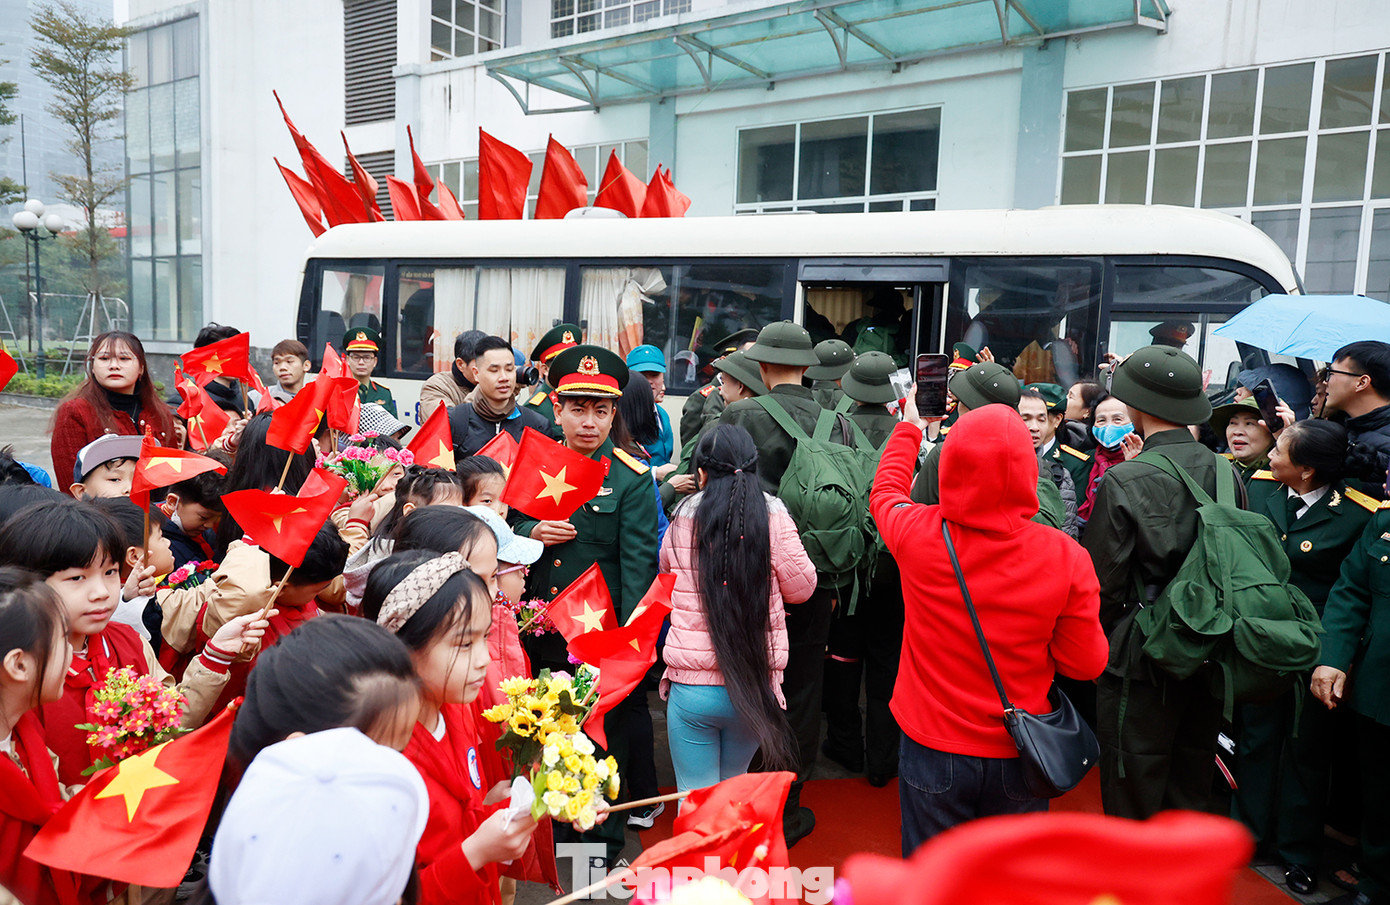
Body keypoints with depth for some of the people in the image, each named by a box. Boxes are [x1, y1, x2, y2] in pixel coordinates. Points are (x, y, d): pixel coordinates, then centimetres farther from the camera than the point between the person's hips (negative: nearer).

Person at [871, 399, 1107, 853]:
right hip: (1019, 757, 0)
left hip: (932, 752, 0)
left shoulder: (918, 535, -18)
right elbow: (1086, 663, -9)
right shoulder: (1067, 558, -19)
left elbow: (885, 491, 6)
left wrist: (909, 428, 21)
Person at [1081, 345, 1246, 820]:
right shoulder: (1227, 473, -1)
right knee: (1191, 792, 20)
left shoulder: (1123, 481, -18)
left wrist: (1105, 642, 5)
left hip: (1142, 660, -6)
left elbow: (1103, 583, -13)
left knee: (1134, 802, 7)